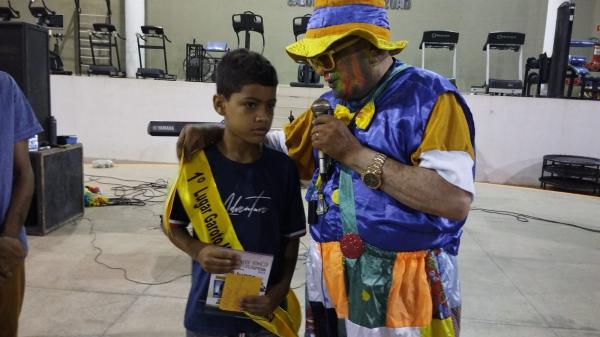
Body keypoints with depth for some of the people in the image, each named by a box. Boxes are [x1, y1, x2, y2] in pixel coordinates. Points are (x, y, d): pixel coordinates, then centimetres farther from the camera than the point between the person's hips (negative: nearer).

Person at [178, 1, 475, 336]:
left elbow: (455, 201, -22)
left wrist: (354, 153, -20)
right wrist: (215, 133, 4)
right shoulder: (331, 104, 10)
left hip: (405, 290, -5)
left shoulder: (429, 97, -11)